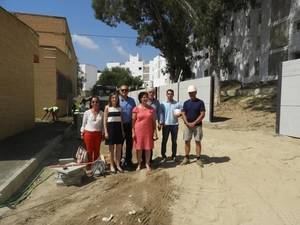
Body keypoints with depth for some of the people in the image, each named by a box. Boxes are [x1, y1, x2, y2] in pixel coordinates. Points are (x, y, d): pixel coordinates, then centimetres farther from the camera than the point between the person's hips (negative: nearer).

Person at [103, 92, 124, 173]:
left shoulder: (119, 107, 9)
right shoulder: (107, 107, -1)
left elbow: (121, 120, 13)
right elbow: (105, 121, -3)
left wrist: (122, 130, 9)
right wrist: (105, 132, -10)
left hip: (118, 127, 4)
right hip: (110, 127, -4)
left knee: (119, 148, 7)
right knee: (111, 148, 5)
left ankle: (118, 165, 19)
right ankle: (112, 165, 18)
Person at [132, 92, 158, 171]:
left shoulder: (151, 109, 4)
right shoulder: (136, 109, -1)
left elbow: (154, 121, 7)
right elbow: (133, 121, 0)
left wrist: (155, 131, 3)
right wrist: (133, 132, -5)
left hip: (148, 131, 2)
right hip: (138, 130, -1)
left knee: (148, 148, 6)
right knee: (139, 147, 6)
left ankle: (147, 164, 22)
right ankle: (139, 164, 21)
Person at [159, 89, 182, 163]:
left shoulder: (177, 104, 6)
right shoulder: (163, 104, 4)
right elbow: (161, 113, 1)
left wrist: (178, 114, -12)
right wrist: (161, 122, -8)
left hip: (174, 124, 1)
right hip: (166, 125, -1)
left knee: (174, 141, 8)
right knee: (164, 141, 2)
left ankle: (174, 156, 19)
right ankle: (163, 156, 12)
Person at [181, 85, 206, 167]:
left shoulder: (200, 102, -2)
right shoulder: (186, 103, 7)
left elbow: (202, 114, -8)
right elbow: (183, 114, 4)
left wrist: (194, 123, -14)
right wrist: (187, 123, -11)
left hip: (197, 125, -3)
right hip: (188, 125, 3)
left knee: (198, 141, 1)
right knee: (187, 141, 4)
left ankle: (198, 158, 10)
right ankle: (187, 158, 15)